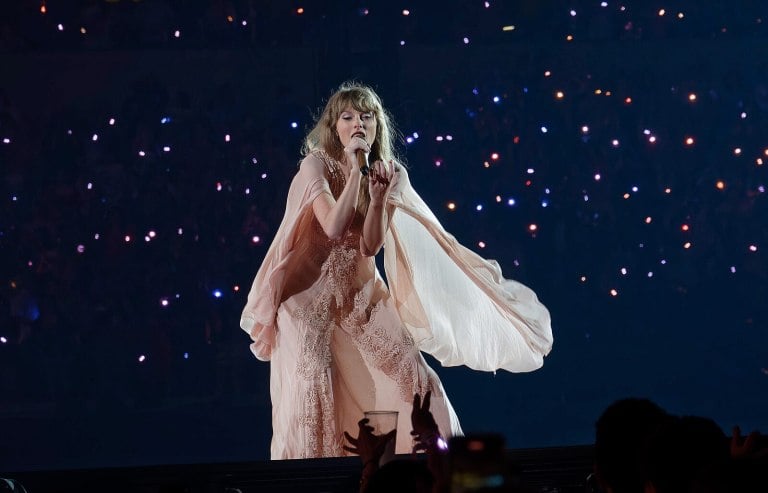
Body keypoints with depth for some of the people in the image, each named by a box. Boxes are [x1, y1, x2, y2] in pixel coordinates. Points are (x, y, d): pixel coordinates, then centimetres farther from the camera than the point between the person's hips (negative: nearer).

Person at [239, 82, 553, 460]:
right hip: (312, 294, -4)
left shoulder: (390, 173, 1)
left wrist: (378, 197, -24)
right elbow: (333, 226, -26)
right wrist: (356, 169, -25)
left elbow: (371, 245, -9)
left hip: (362, 295, 4)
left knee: (411, 382, -3)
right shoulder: (316, 165, -11)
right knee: (312, 387, -16)